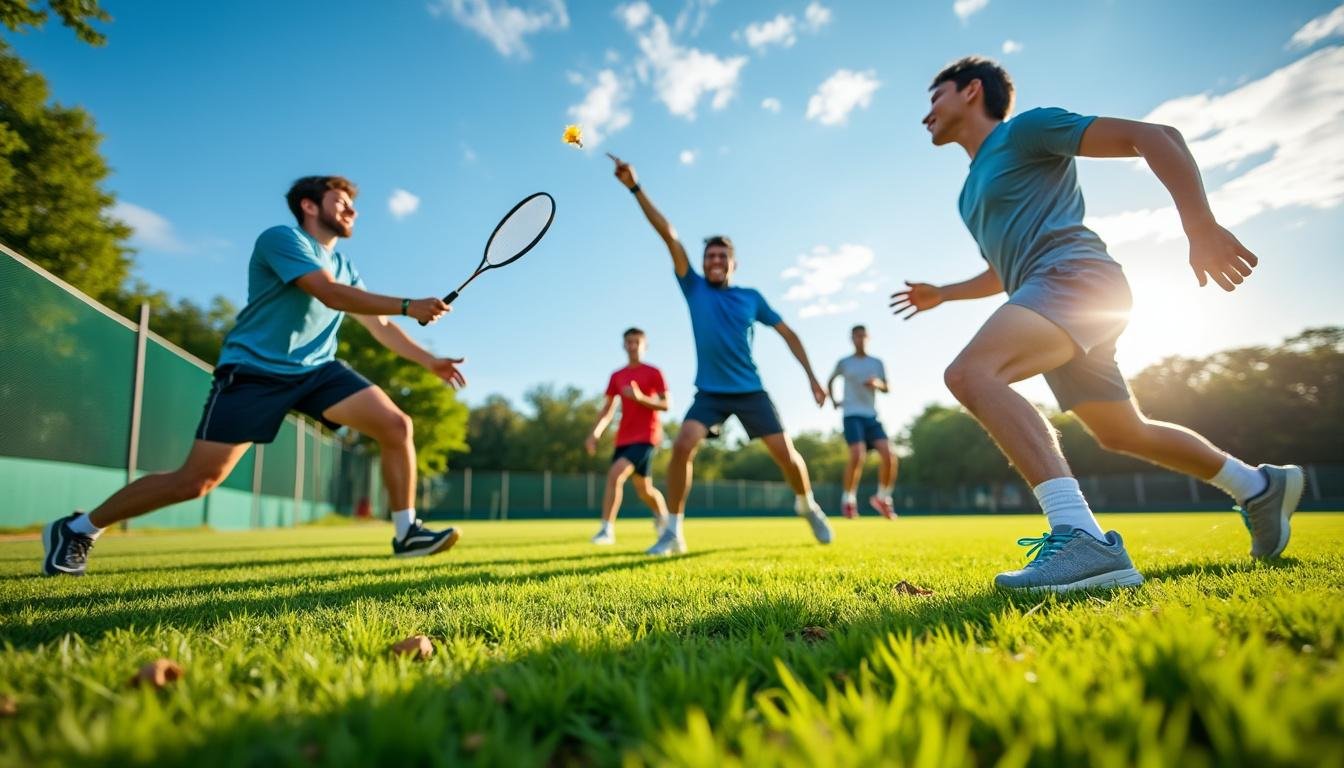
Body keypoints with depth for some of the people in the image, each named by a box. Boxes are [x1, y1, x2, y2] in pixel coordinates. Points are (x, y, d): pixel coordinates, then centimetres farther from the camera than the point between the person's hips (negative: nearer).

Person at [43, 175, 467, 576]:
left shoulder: (345, 265, 13)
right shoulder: (281, 238, -11)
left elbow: (380, 324, 15)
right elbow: (332, 295, -25)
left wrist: (429, 360, 6)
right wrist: (408, 306, -29)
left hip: (317, 370, 7)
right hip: (253, 371, -6)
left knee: (396, 425, -12)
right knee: (196, 480, -6)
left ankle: (406, 532, -3)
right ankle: (76, 528, 18)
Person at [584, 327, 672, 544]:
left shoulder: (653, 373, -4)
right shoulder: (617, 376, 11)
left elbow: (666, 405, -7)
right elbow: (608, 408, 14)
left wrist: (640, 397, -21)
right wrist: (594, 434, 3)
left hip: (645, 436, -6)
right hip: (624, 437, 6)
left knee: (615, 474, -22)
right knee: (643, 489, 12)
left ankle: (607, 529, -18)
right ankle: (662, 515, 38)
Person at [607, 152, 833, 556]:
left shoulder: (751, 297, 4)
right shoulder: (694, 288, 2)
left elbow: (787, 332, 11)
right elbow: (669, 235, -5)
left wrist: (811, 377, 5)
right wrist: (635, 188, -8)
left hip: (750, 391, 1)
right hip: (709, 393, 0)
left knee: (786, 455, -1)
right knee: (682, 446, -22)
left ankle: (808, 506, 31)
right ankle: (673, 532, -9)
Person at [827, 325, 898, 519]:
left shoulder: (877, 363, 14)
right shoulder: (844, 363, 8)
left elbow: (887, 388, 16)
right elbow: (830, 382, 24)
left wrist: (877, 383, -7)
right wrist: (834, 401, 9)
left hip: (872, 417, 3)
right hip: (852, 416, -3)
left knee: (889, 455, -15)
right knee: (858, 455, -24)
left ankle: (882, 498, 7)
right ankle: (849, 499, -5)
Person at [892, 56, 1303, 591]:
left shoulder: (1027, 128, 2)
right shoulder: (972, 189, 27)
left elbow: (1156, 137, -5)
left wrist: (1200, 228, -14)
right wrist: (942, 294, 29)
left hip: (1075, 274, -10)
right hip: (1050, 292, 10)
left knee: (970, 373, -33)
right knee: (1123, 433, 21)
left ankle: (1081, 539, -42)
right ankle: (1260, 486, 40)